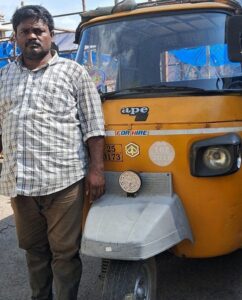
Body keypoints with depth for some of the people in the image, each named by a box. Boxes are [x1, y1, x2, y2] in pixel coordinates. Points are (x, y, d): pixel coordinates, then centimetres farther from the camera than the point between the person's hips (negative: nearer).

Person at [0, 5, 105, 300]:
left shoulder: (73, 72, 4)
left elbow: (93, 125, 0)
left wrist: (95, 169, -7)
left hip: (63, 179, -4)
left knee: (65, 252, 3)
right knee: (33, 249, 18)